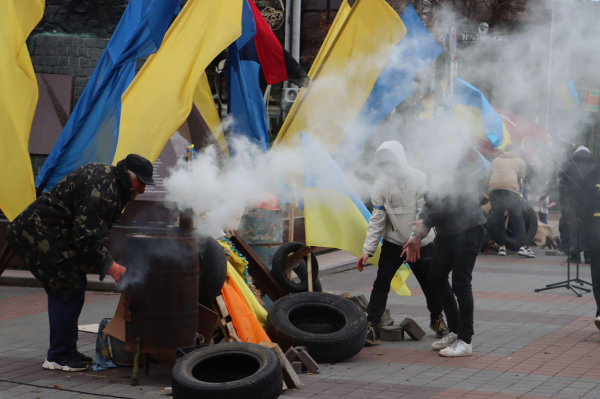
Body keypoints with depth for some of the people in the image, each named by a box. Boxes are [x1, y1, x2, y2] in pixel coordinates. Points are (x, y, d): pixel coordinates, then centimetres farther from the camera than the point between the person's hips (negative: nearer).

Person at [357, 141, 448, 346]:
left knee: (430, 284, 7)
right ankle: (371, 327, -4)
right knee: (381, 284, -7)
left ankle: (437, 319, 32)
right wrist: (368, 250, -10)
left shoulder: (419, 179, -13)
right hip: (393, 243, 2)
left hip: (421, 243, -2)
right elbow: (377, 220, -3)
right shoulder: (380, 185, -5)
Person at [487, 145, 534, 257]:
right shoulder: (520, 161, 25)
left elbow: (489, 177, 30)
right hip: (511, 187, -3)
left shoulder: (496, 160, 32)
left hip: (493, 188, 3)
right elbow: (521, 179, 20)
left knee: (497, 218, 9)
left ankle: (502, 247, 8)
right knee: (517, 218, 0)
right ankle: (523, 246, -7)